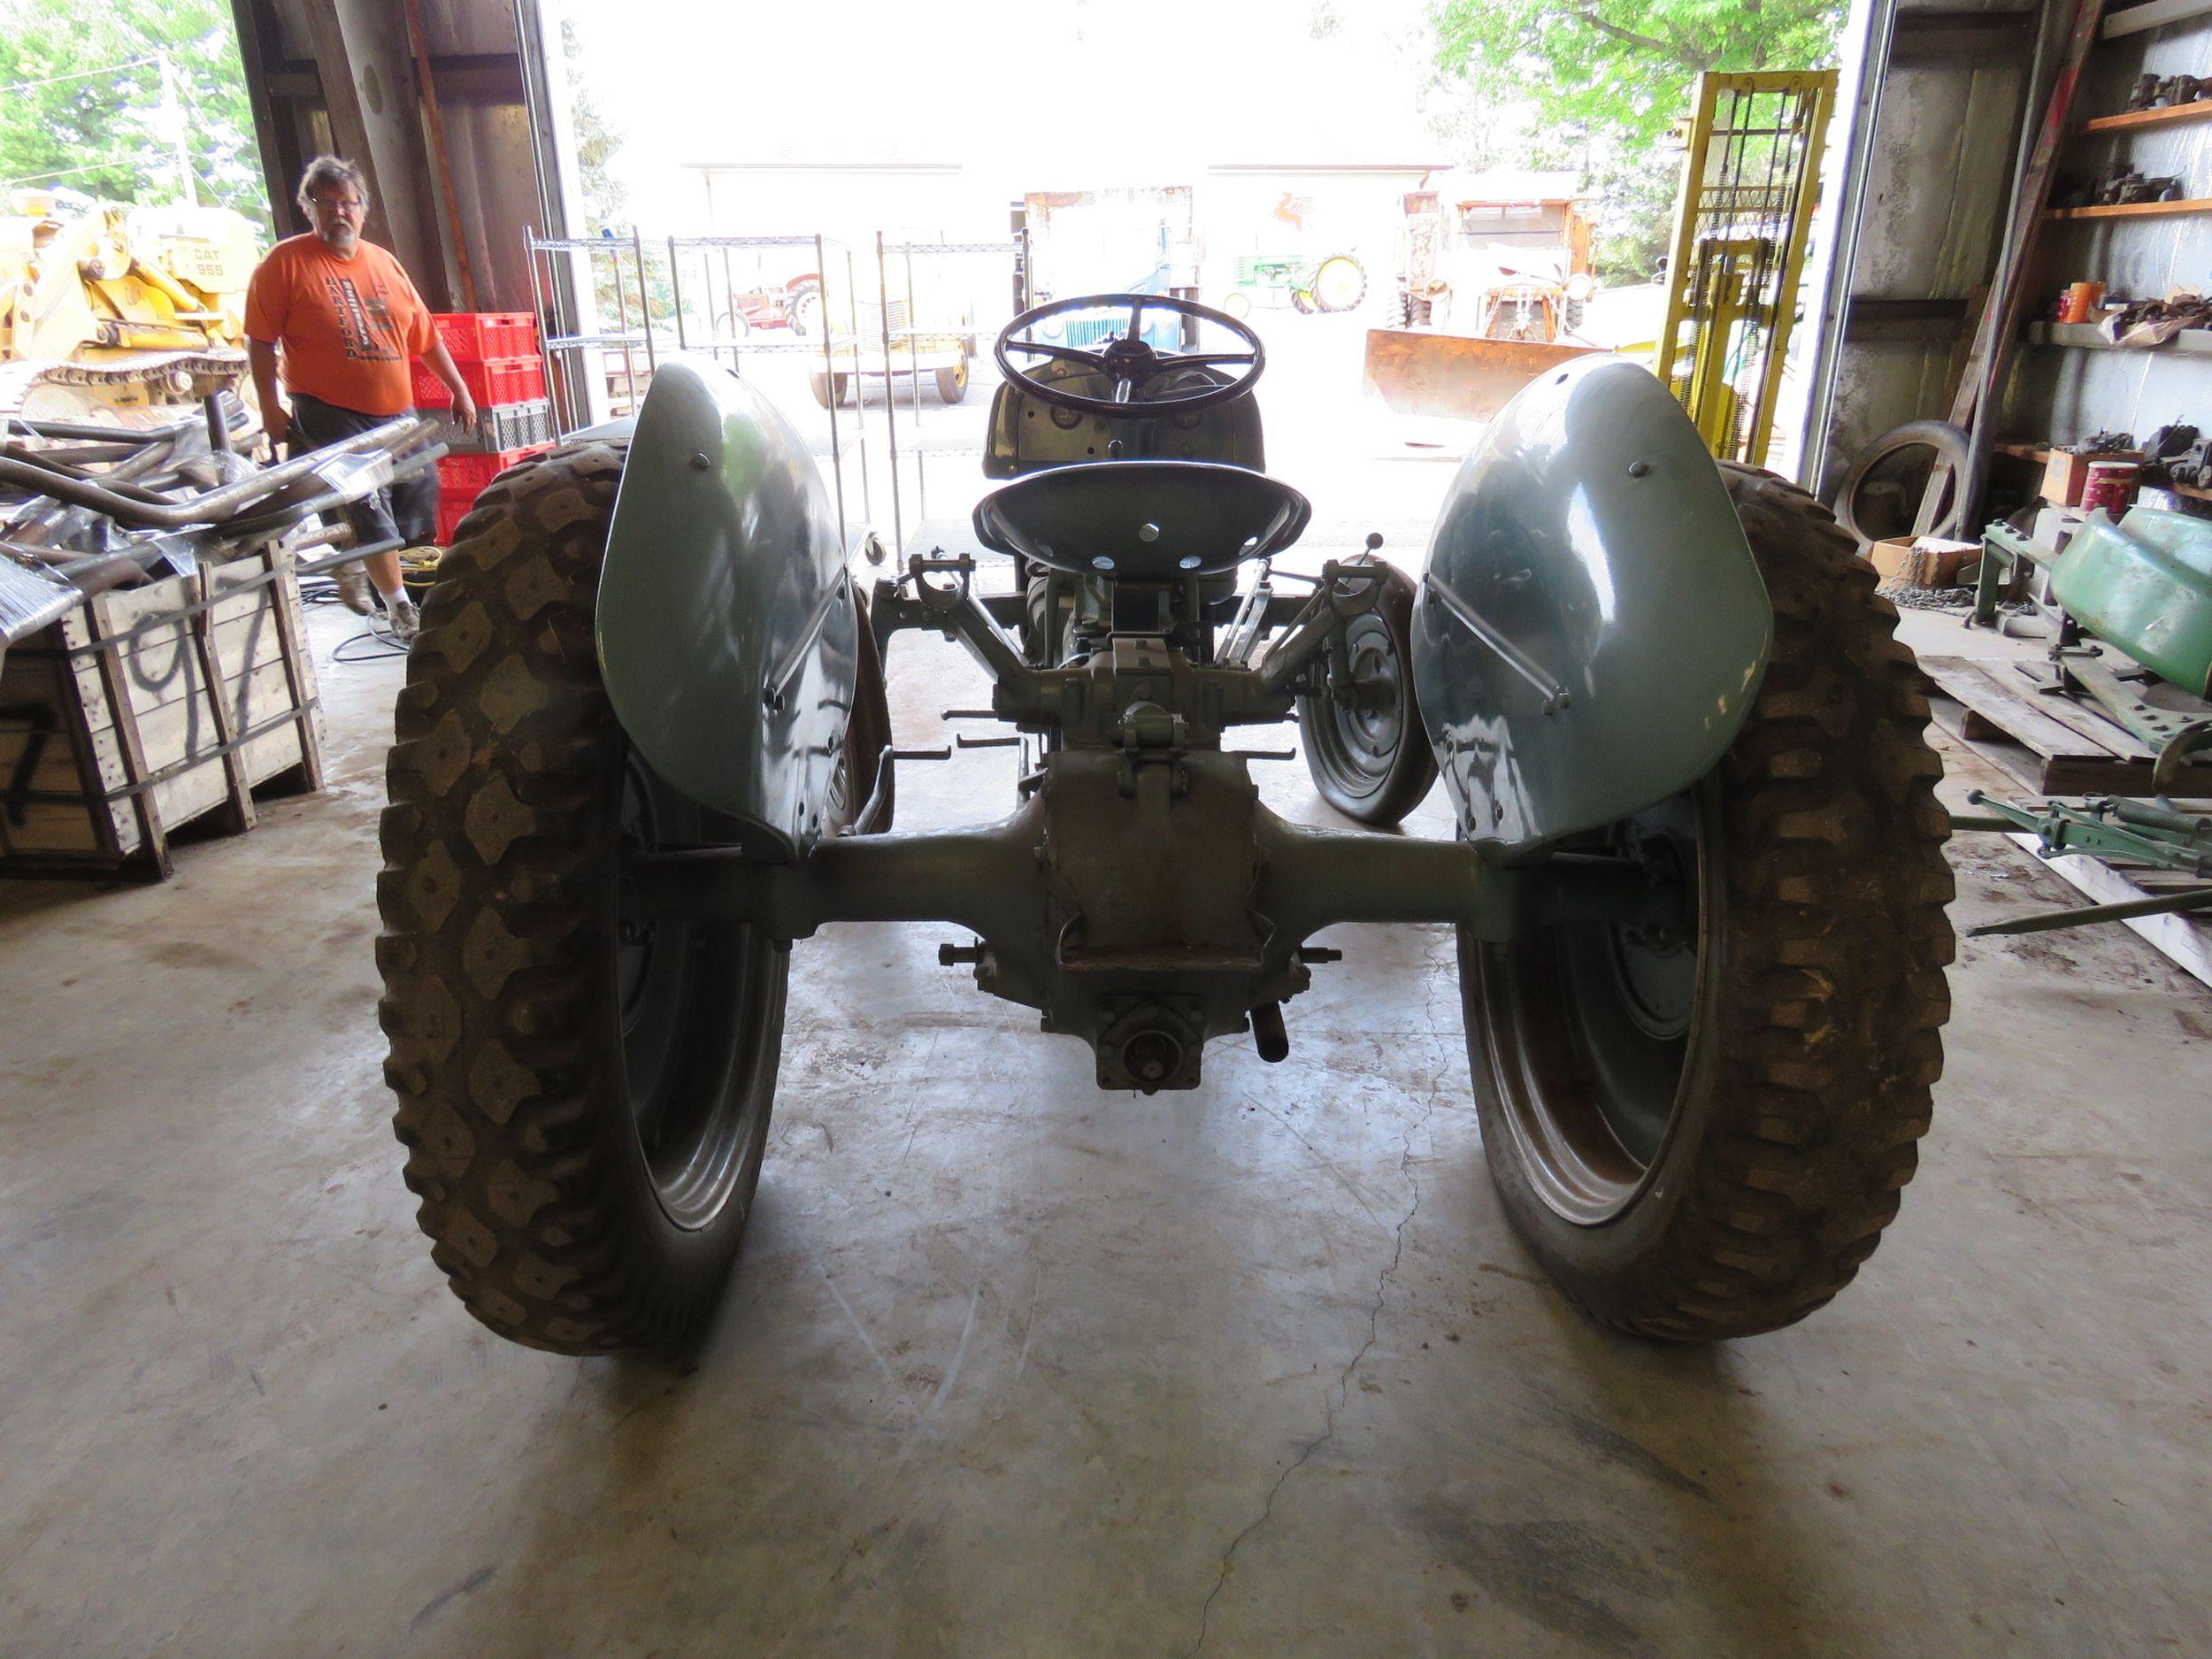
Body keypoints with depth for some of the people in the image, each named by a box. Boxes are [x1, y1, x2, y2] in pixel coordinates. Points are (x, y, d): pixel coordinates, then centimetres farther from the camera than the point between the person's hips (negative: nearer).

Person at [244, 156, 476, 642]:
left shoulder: (384, 263, 12)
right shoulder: (286, 262, -3)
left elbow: (425, 335, 15)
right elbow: (260, 340, -4)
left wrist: (459, 390, 12)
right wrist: (271, 408, -10)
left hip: (398, 414, 6)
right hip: (332, 415, -5)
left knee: (420, 493, 9)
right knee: (370, 510, -5)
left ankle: (354, 564, 32)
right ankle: (398, 606, 6)